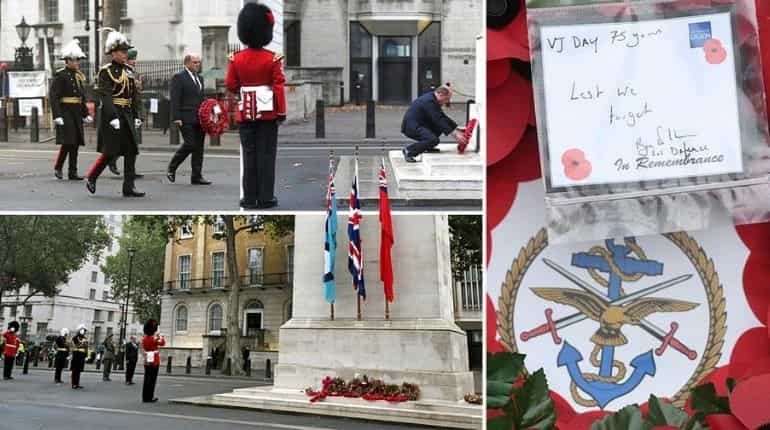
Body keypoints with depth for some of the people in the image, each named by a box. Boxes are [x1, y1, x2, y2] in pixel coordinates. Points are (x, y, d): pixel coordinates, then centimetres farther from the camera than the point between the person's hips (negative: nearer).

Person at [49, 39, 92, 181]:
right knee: (67, 142, -12)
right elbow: (53, 96, -15)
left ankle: (72, 173, 8)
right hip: (65, 113, -8)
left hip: (76, 114, 8)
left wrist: (85, 114, 18)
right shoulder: (60, 76, -9)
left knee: (76, 143, 5)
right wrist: (57, 116, -22)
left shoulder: (78, 76, 14)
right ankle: (58, 168, 5)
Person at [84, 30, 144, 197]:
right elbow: (105, 96, -17)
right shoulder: (106, 71, -8)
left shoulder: (128, 71, 13)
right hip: (112, 114, -7)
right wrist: (113, 117, -25)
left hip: (127, 116, 7)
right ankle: (91, 177, 16)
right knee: (111, 152, -4)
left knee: (131, 151, 1)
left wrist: (135, 116, 12)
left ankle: (128, 188, 2)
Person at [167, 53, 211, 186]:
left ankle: (197, 176, 7)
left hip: (199, 119, 7)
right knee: (190, 144, -12)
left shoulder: (199, 78, 19)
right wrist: (176, 118, -17)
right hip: (186, 119, -7)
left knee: (199, 147, 4)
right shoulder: (179, 78, -4)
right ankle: (171, 168, 7)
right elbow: (174, 99, -10)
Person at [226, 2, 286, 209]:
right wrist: (282, 111, -4)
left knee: (249, 155, 6)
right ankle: (265, 198, 2)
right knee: (266, 155, 2)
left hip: (246, 113, 2)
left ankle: (250, 198, 6)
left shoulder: (236, 58, -2)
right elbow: (279, 86, -10)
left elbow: (230, 85, 0)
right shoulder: (272, 59, -8)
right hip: (268, 112, -2)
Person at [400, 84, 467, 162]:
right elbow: (438, 121, -23)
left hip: (417, 124, 11)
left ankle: (427, 147, 17)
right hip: (411, 127, -11)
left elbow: (443, 117, 20)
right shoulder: (429, 102, -20)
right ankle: (409, 150, -16)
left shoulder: (432, 99, 13)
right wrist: (455, 134, -23)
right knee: (433, 140, -27)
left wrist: (457, 127, 13)